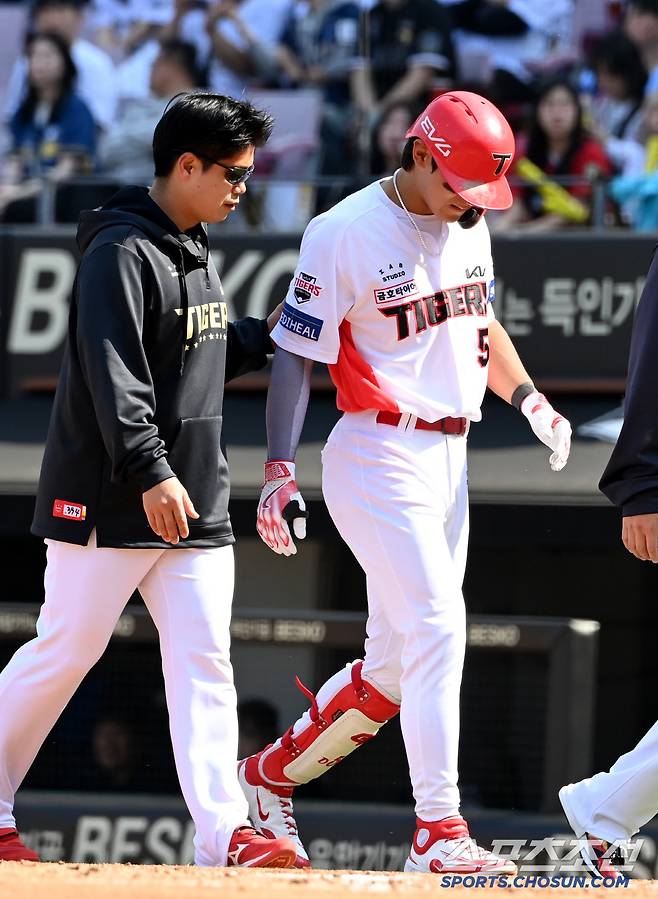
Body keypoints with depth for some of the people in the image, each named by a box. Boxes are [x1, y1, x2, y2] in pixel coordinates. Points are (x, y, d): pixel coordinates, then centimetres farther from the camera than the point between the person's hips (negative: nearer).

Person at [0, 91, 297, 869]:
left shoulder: (194, 252, 15)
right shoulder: (122, 251, -14)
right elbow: (114, 374, -23)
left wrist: (269, 335, 13)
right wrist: (150, 473, -30)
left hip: (193, 503, 9)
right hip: (108, 501, -9)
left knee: (204, 659, 0)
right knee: (66, 649, -1)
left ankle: (223, 833, -6)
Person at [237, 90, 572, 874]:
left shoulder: (467, 226, 10)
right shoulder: (345, 234, -13)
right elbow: (295, 354, -12)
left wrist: (529, 400, 11)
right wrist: (279, 472, -18)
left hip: (449, 457, 8)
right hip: (379, 456, -8)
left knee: (395, 663, 10)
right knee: (438, 633, -16)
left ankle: (269, 776, 26)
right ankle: (439, 833, -14)